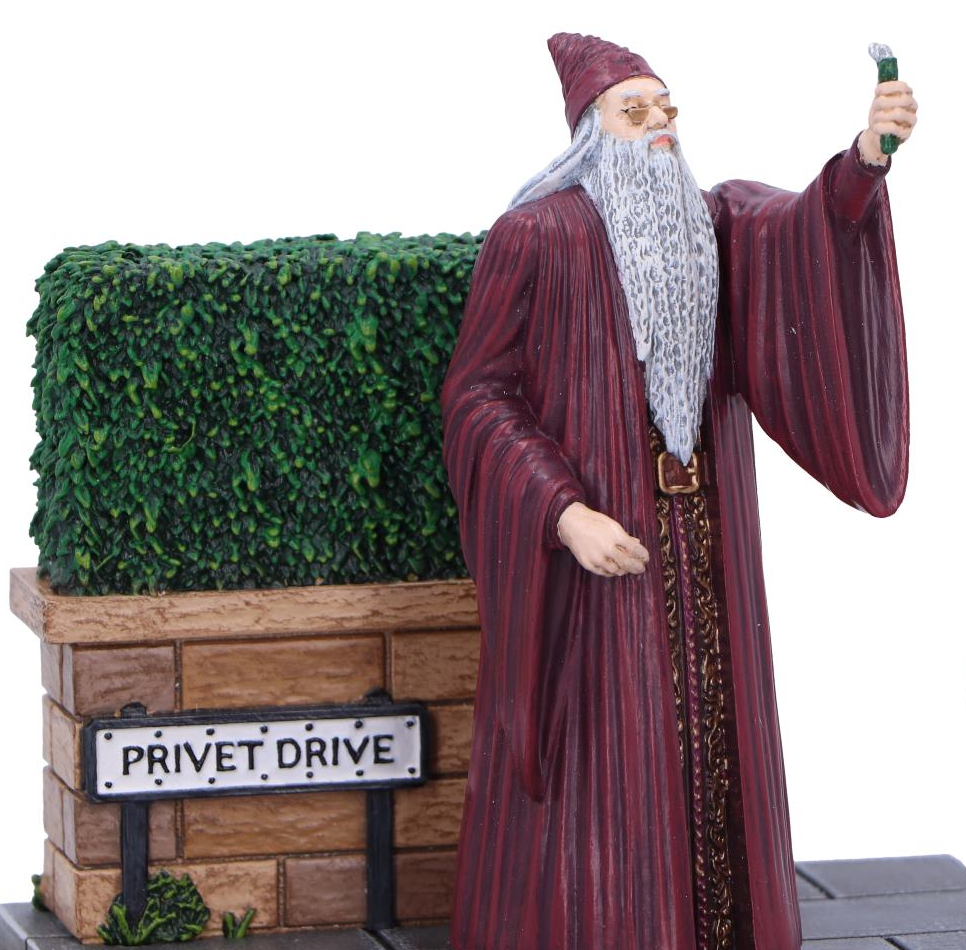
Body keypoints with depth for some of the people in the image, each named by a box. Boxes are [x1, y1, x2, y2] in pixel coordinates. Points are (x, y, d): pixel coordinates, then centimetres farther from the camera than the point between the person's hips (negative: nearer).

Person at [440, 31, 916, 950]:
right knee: (591, 763, -4)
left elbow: (803, 229, -13)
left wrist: (867, 155, -34)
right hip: (585, 545, -5)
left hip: (701, 555, 5)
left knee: (706, 759, 6)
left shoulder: (719, 221, 7)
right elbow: (476, 396, -7)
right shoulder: (536, 234, -6)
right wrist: (566, 516, -18)